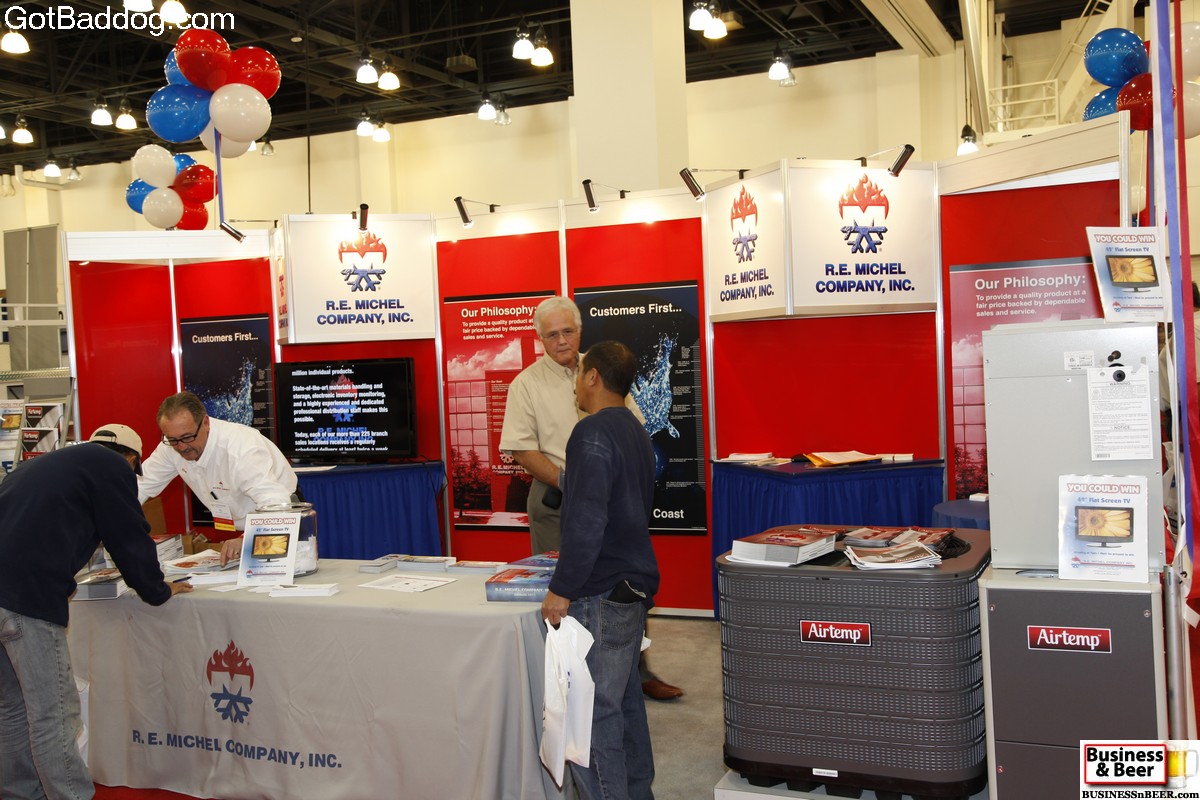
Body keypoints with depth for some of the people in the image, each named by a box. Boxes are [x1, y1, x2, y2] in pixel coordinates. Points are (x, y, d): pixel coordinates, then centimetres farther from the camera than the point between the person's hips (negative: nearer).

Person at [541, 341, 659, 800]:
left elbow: (585, 520, -23)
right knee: (625, 696, 19)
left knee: (595, 709, -4)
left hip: (601, 593, -10)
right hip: (633, 584, 10)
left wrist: (562, 589, -18)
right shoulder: (635, 431, 14)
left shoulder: (593, 433, -16)